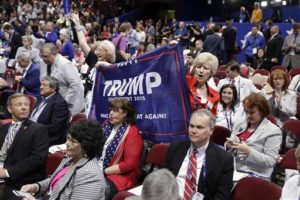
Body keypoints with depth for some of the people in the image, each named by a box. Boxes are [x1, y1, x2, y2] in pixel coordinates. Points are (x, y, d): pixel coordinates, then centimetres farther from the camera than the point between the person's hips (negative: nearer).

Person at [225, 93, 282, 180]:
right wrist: (229, 145, -4)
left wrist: (248, 151, -21)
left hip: (255, 176, -6)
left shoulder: (273, 131, -5)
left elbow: (270, 161, -11)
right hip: (233, 170, 6)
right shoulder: (242, 124, 12)